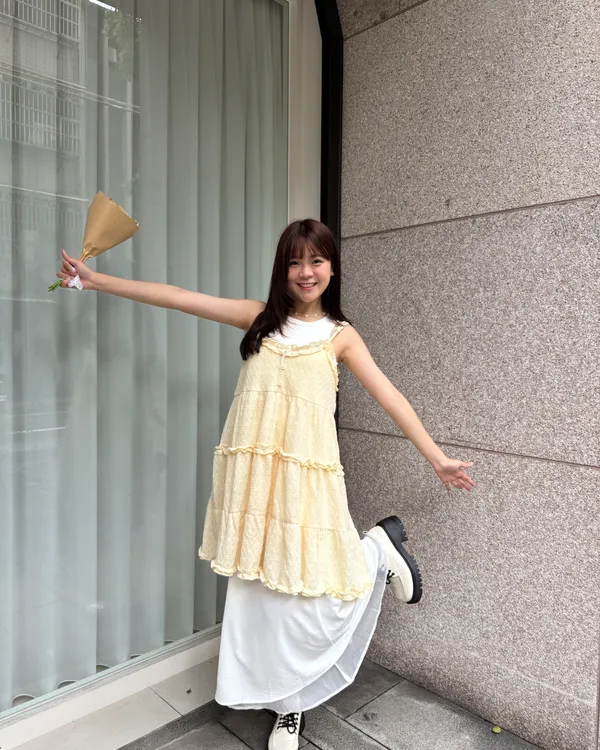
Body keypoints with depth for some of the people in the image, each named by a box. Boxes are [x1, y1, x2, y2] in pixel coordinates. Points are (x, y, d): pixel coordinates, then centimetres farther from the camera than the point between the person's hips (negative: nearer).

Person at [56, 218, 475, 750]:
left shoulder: (340, 335, 5)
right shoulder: (260, 318, 9)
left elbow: (391, 398, 4)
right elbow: (180, 299, 7)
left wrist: (438, 458, 1)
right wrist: (97, 281, 8)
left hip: (306, 475, -2)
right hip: (254, 475, 2)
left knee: (311, 589, -2)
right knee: (259, 592, 9)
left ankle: (380, 548, 28)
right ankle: (288, 706, 33)